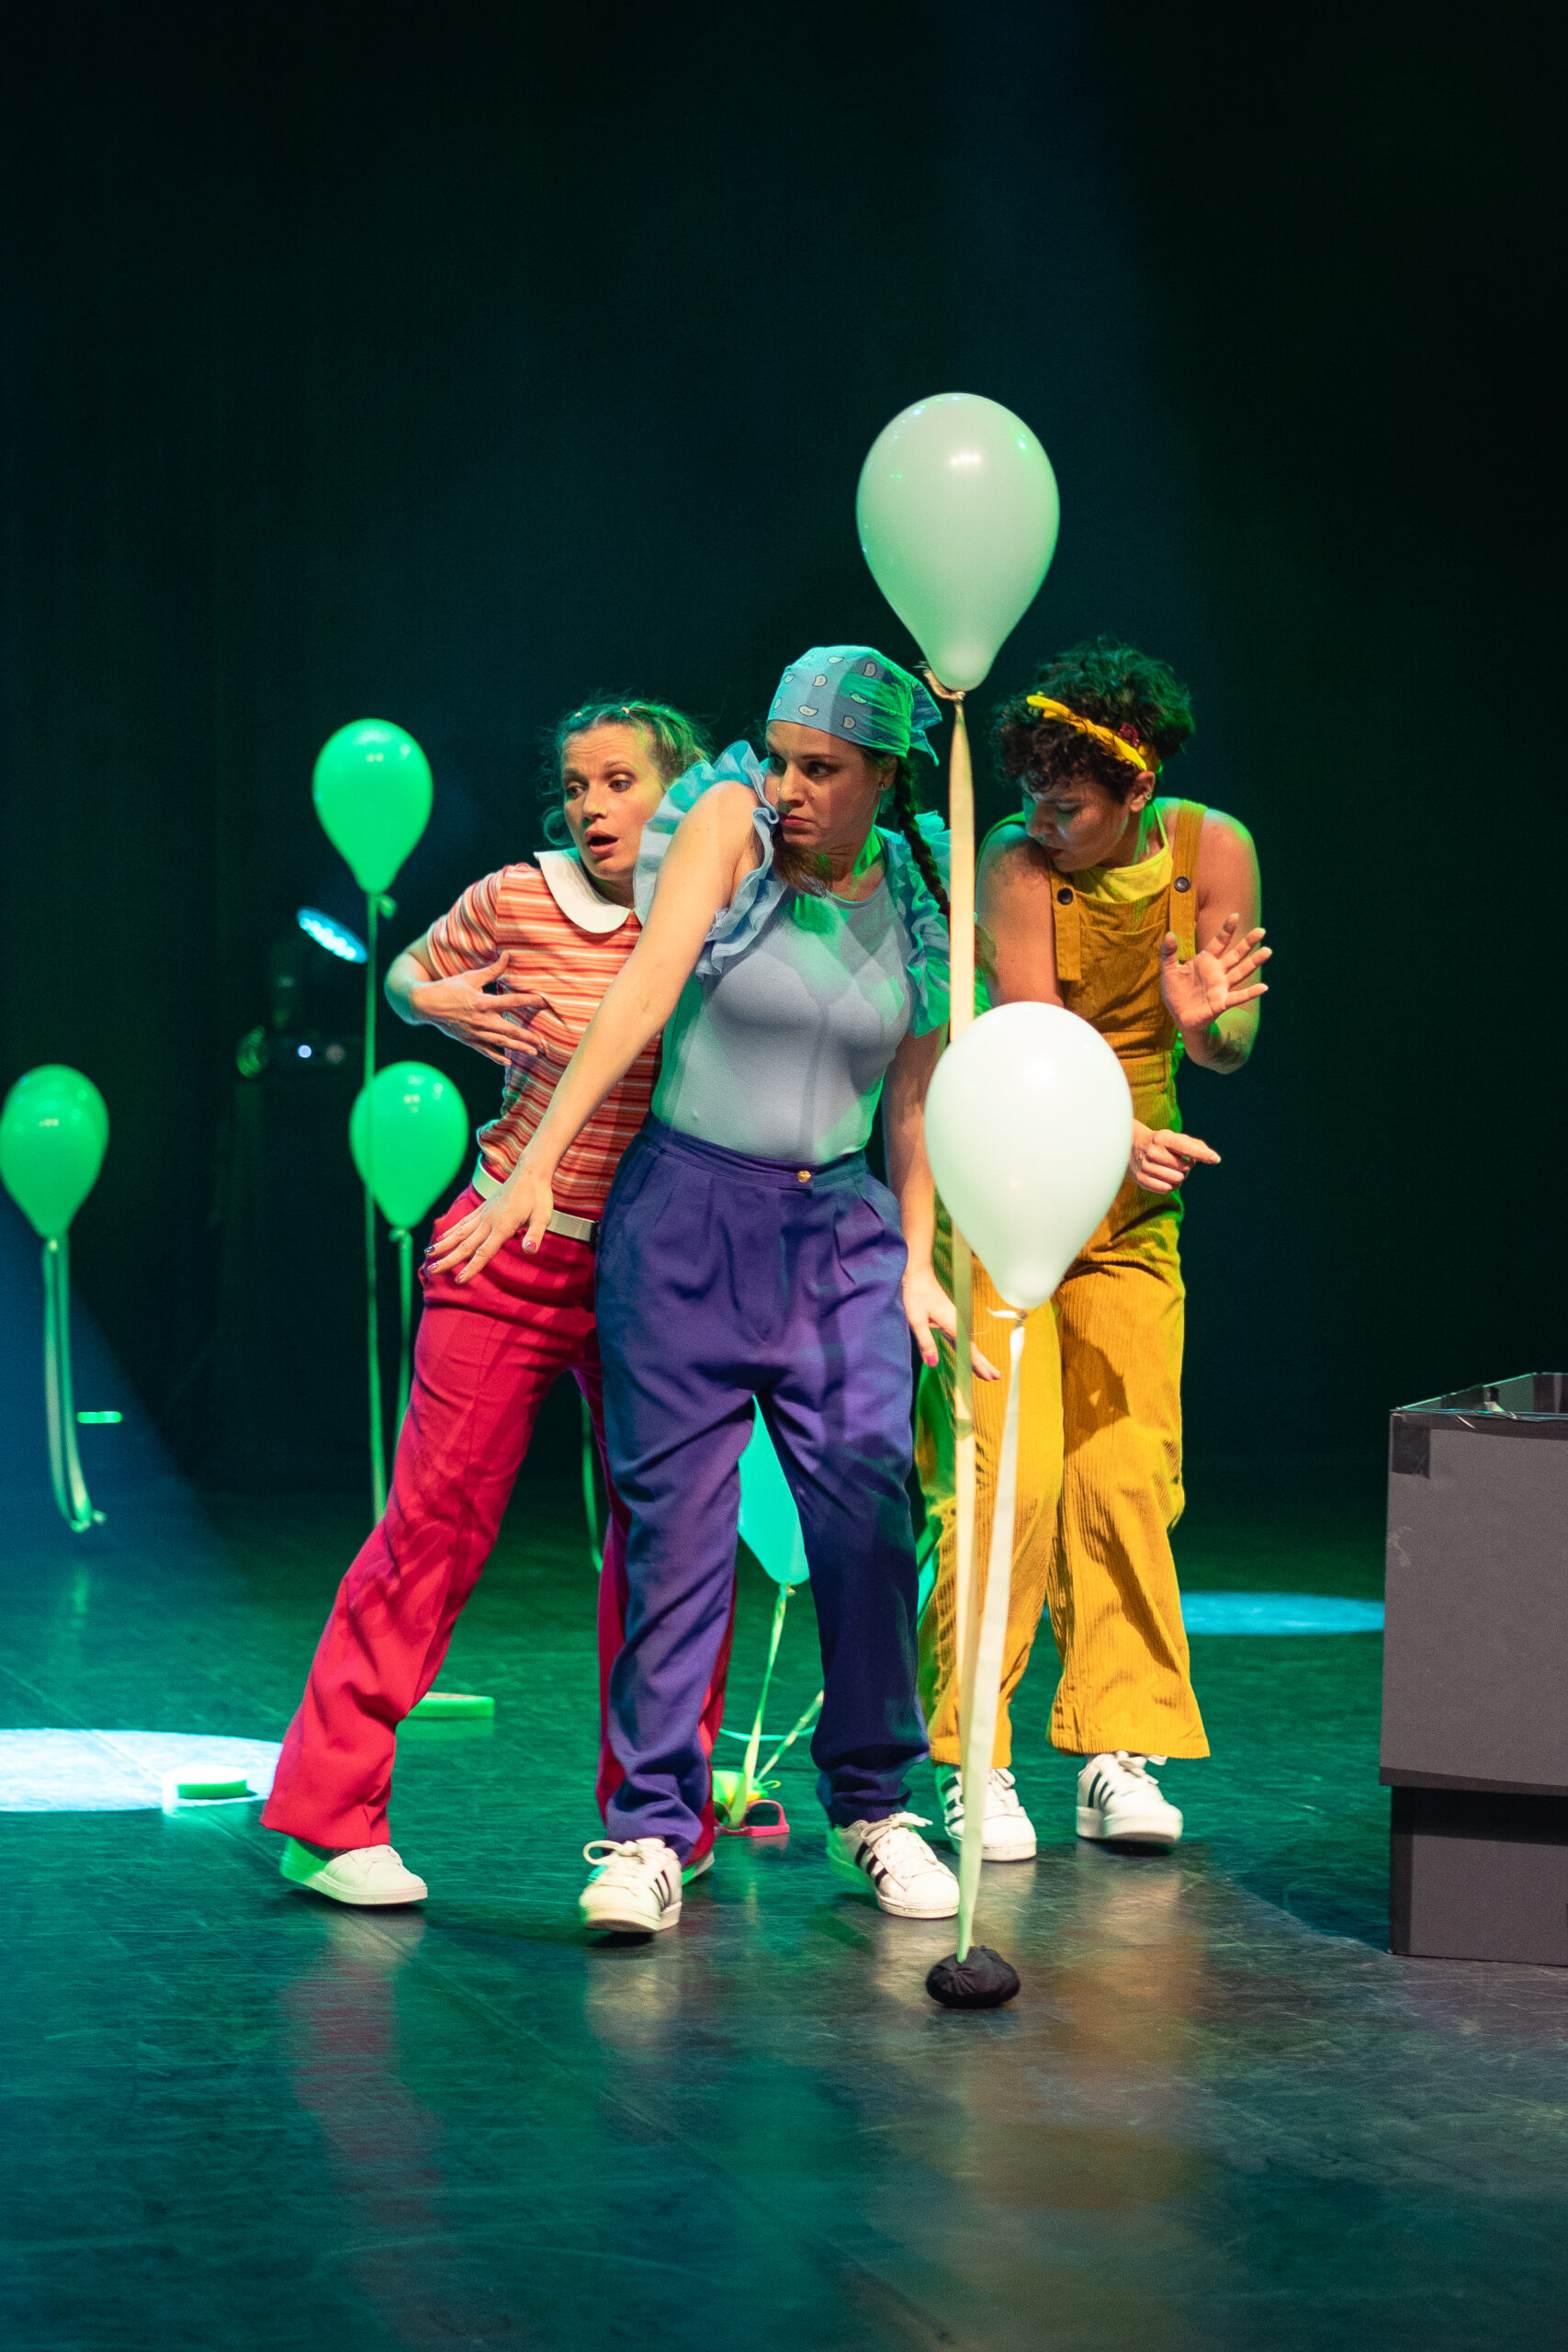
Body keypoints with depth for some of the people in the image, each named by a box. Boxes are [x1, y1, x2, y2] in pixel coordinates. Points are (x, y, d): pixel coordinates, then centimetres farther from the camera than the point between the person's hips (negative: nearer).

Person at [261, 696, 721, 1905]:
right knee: (438, 1522, -5)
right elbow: (409, 972, 11)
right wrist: (436, 1003, -10)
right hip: (511, 1259, -3)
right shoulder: (516, 901, -7)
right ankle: (326, 1816, 0)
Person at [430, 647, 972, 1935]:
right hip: (687, 1213, -2)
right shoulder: (729, 825, -5)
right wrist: (539, 1161, -24)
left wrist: (917, 1262, 8)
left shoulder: (923, 904, 4)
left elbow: (912, 1105, 12)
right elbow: (646, 991, -16)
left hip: (839, 1228, 3)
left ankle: (874, 1806, 15)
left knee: (870, 1515, -2)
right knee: (676, 1527, -4)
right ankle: (651, 1830, 2)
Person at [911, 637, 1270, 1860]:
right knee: (1007, 1473, -11)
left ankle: (1122, 1752, 5)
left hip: (1132, 1207, 3)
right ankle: (973, 1761, -2)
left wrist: (1203, 1016, -30)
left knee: (1127, 1470, -4)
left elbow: (1230, 1051, -5)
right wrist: (1118, 1137, -41)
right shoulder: (1015, 863, -17)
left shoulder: (1213, 850, -7)